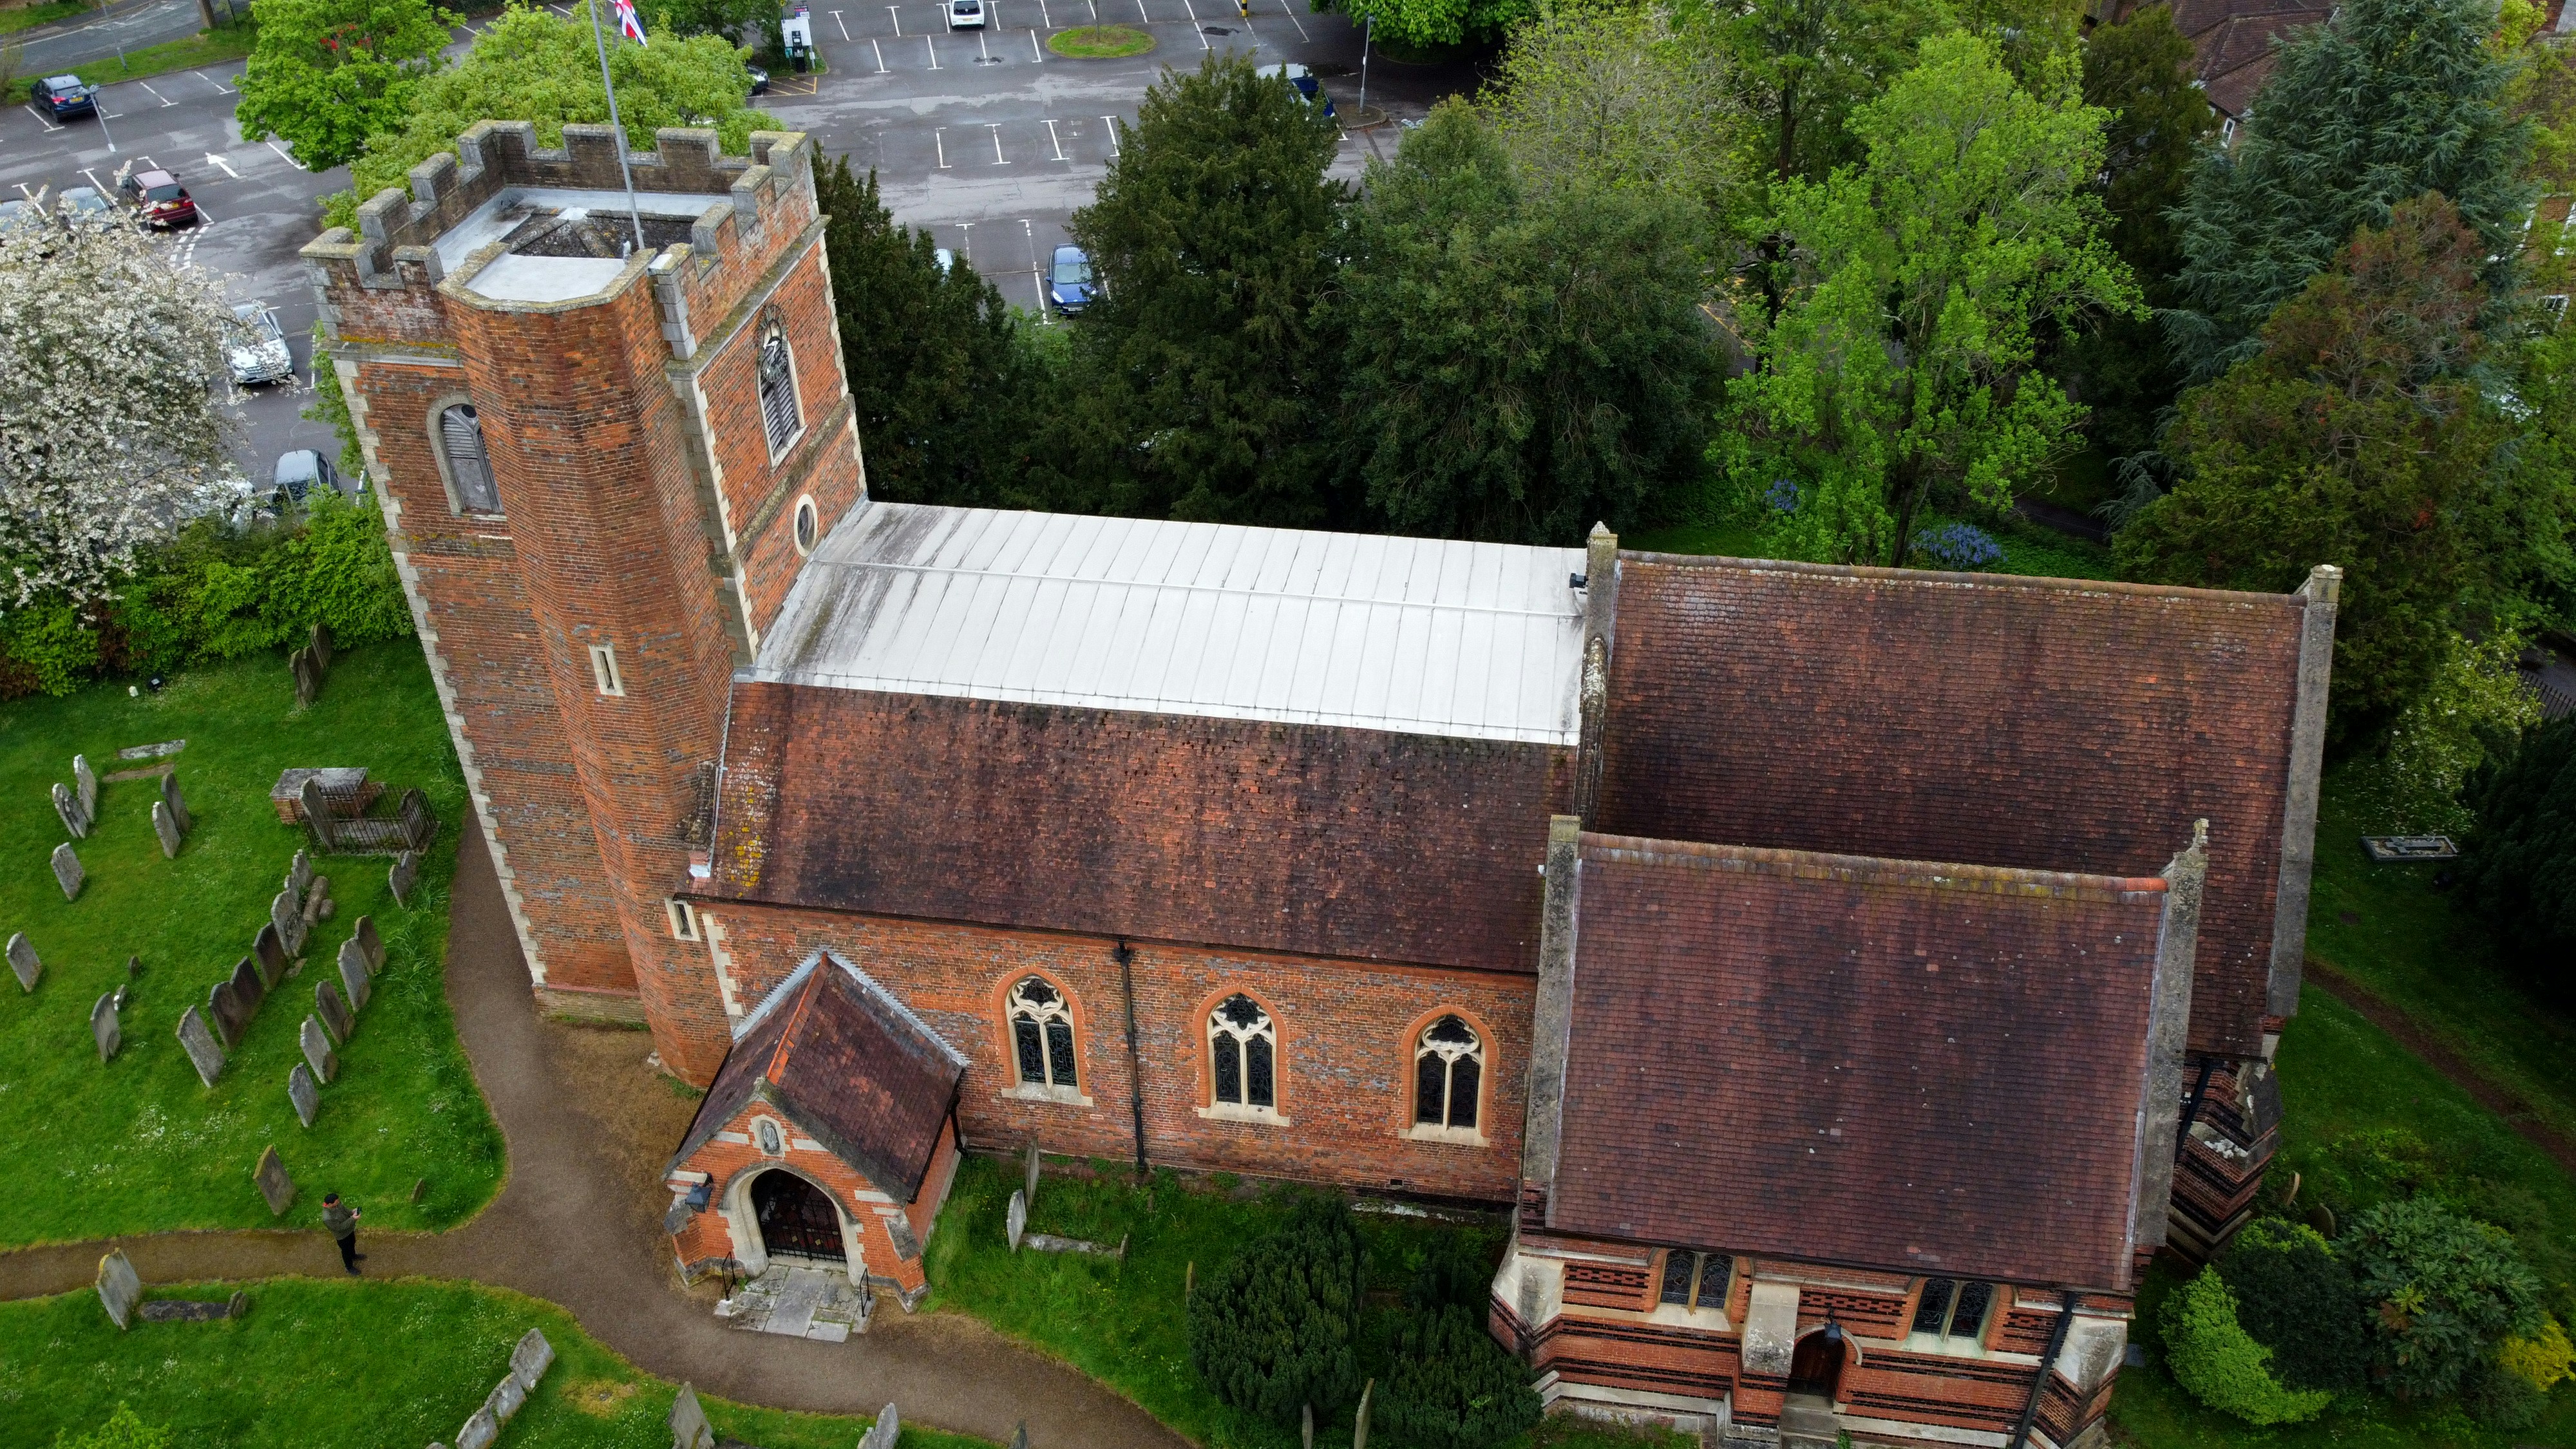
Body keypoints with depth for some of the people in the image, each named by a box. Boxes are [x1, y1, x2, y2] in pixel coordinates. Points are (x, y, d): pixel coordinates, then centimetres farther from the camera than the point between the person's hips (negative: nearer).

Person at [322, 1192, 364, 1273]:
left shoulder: (335, 1204, -22)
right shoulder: (328, 1219, -43)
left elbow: (343, 1209, 0)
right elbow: (340, 1227, -31)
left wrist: (351, 1211, -17)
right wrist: (352, 1219, -34)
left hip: (349, 1229, 7)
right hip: (342, 1236, -7)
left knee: (352, 1243, 33)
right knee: (346, 1251, 21)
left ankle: (354, 1256, 63)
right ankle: (349, 1267, 48)